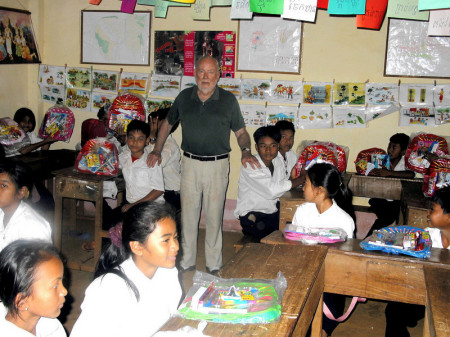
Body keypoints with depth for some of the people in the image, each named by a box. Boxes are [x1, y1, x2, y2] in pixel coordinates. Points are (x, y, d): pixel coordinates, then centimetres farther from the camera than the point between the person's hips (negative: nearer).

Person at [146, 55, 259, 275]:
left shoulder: (228, 100, -1)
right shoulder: (184, 97, 5)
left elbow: (241, 132, 5)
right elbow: (167, 124, 18)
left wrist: (246, 152, -14)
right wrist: (157, 151, 11)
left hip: (217, 165, -2)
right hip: (189, 163, 2)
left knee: (214, 216, 5)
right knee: (188, 215, 9)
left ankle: (213, 265, 19)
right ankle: (187, 262, 23)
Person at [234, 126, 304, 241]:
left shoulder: (279, 160, 6)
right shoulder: (249, 166, -17)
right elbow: (272, 191, -26)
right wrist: (302, 179, -18)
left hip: (274, 212, 6)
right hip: (252, 215, -6)